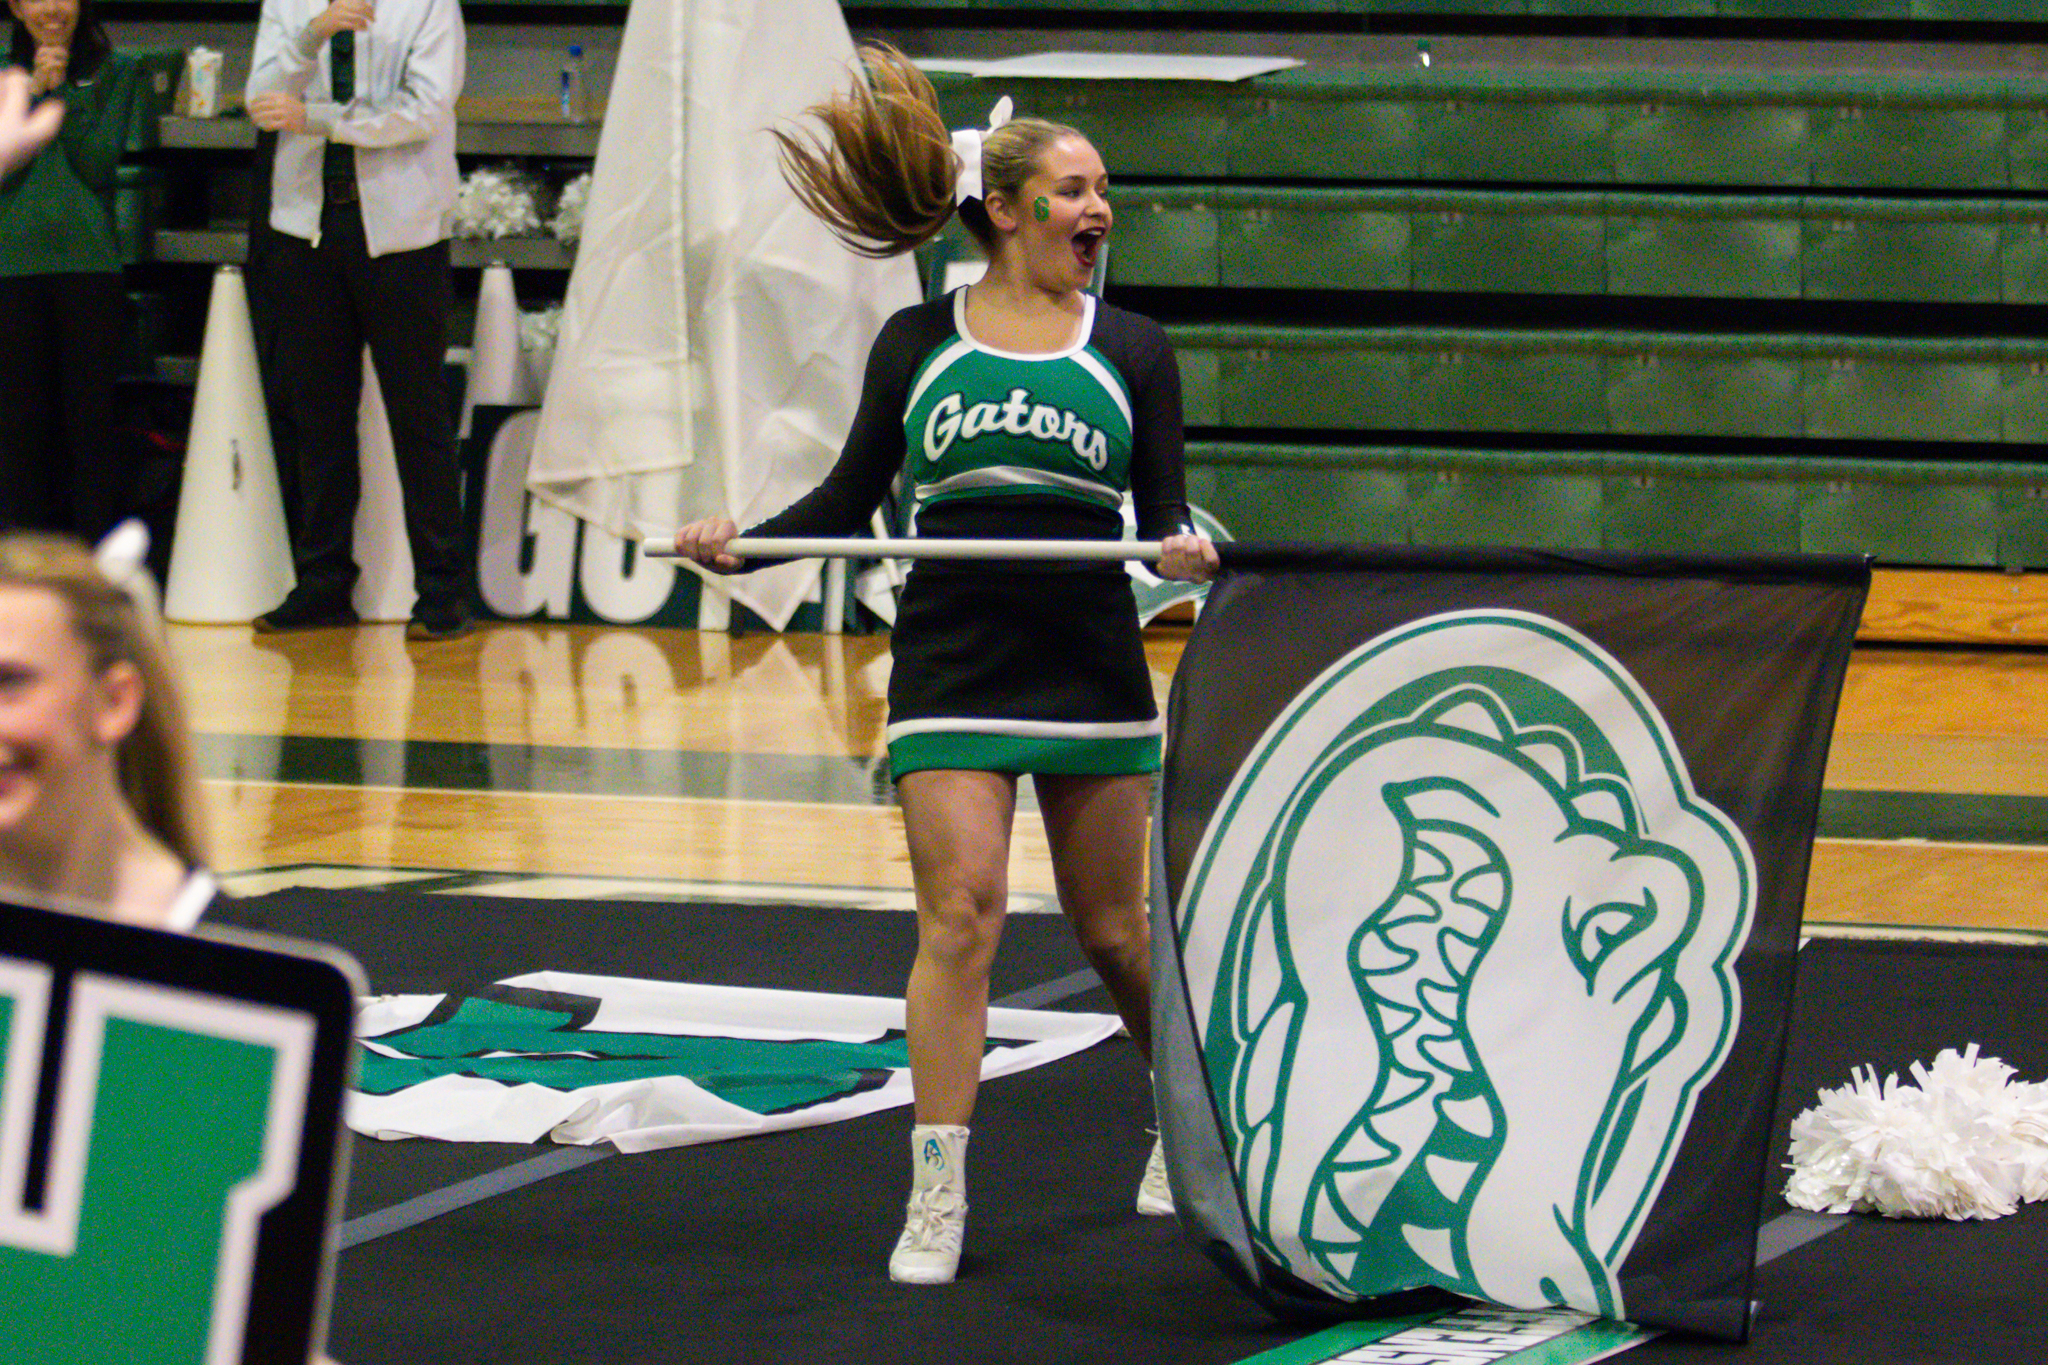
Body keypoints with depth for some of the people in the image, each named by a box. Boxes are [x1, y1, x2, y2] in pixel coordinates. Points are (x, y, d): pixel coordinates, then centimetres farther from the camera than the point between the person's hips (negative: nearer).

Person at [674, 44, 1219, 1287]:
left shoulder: (1131, 350, 8)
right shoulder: (919, 342, 7)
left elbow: (1164, 507, 3)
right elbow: (855, 499, 9)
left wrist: (1184, 546, -20)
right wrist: (744, 539, -7)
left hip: (1093, 663, 1)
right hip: (953, 663, -1)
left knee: (1114, 929, 9)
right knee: (961, 910, -13)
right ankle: (937, 1200, -11)